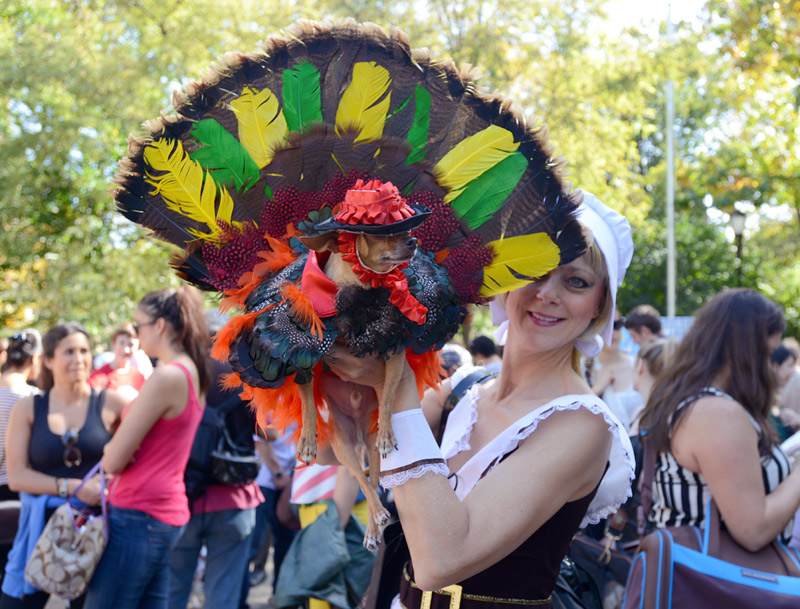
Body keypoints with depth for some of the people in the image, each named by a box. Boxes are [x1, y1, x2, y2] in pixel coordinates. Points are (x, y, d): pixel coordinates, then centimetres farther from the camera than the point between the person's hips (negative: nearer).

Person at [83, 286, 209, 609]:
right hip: (169, 513, 9)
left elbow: (114, 460, -15)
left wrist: (109, 447, 5)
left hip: (138, 515, -9)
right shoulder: (194, 374, 11)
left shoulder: (166, 377, -16)